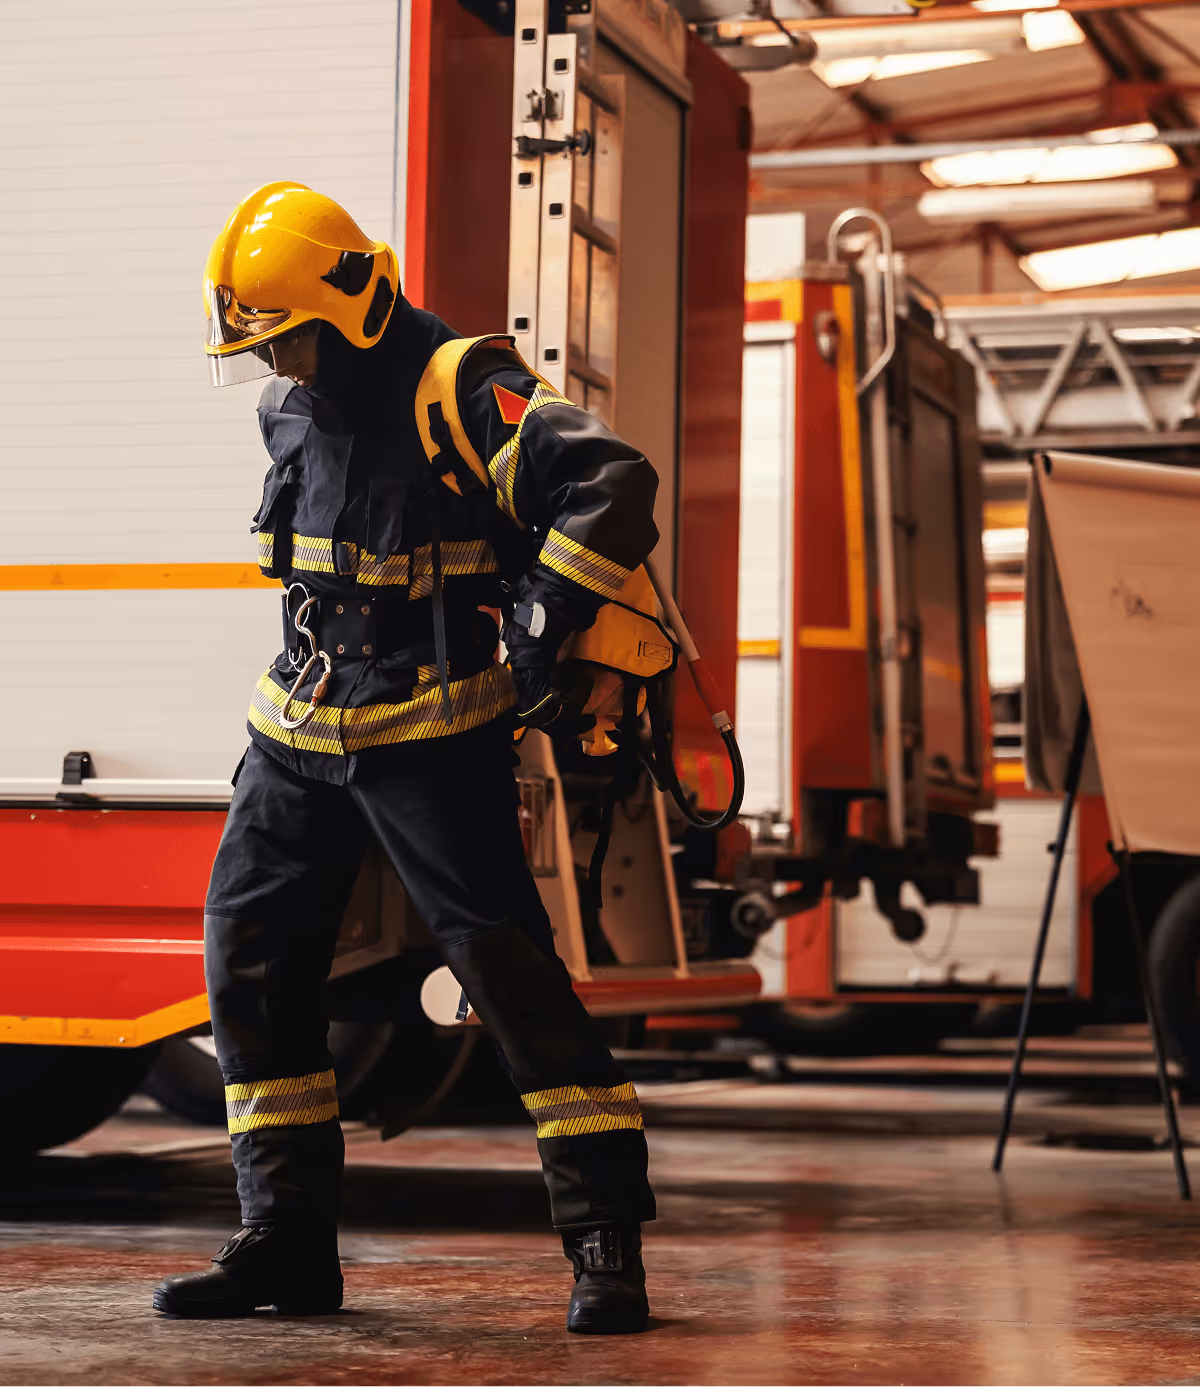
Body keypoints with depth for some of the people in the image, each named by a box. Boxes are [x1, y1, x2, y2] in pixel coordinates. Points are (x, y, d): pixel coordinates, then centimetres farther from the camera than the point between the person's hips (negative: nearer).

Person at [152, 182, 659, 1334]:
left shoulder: (461, 393, -16)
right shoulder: (291, 407, 11)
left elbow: (614, 483, -24)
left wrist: (536, 634, -19)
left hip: (432, 738, -8)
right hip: (300, 734, 8)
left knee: (508, 967, -10)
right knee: (248, 956, 4)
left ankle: (607, 1241, -4)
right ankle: (287, 1240, 12)